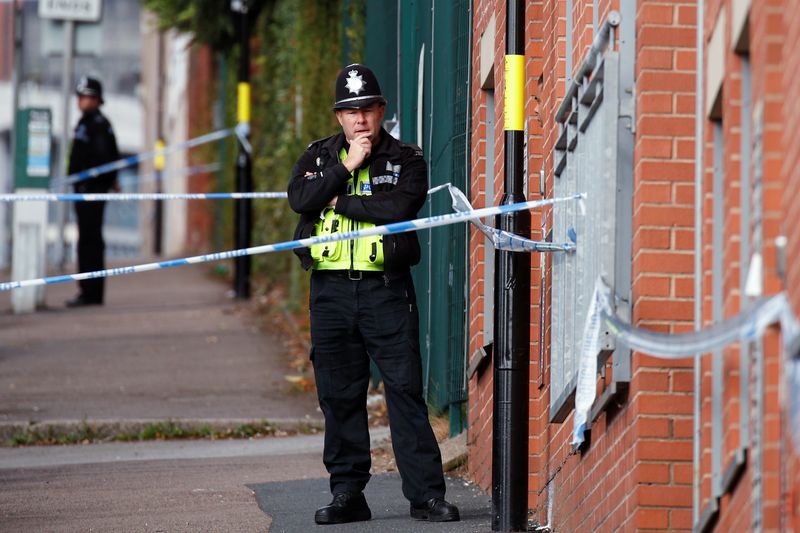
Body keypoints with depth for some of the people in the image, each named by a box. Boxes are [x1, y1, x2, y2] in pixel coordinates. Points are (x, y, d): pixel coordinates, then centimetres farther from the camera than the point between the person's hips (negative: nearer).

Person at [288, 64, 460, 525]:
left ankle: (426, 494, -4)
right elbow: (300, 198, -6)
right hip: (331, 291, 3)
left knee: (406, 389, -6)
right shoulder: (319, 156, 13)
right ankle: (347, 495, 12)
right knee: (339, 395, 5)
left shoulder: (407, 159, 5)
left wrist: (341, 202, -8)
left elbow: (402, 206, -15)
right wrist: (346, 167, -12)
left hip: (386, 291, -3)